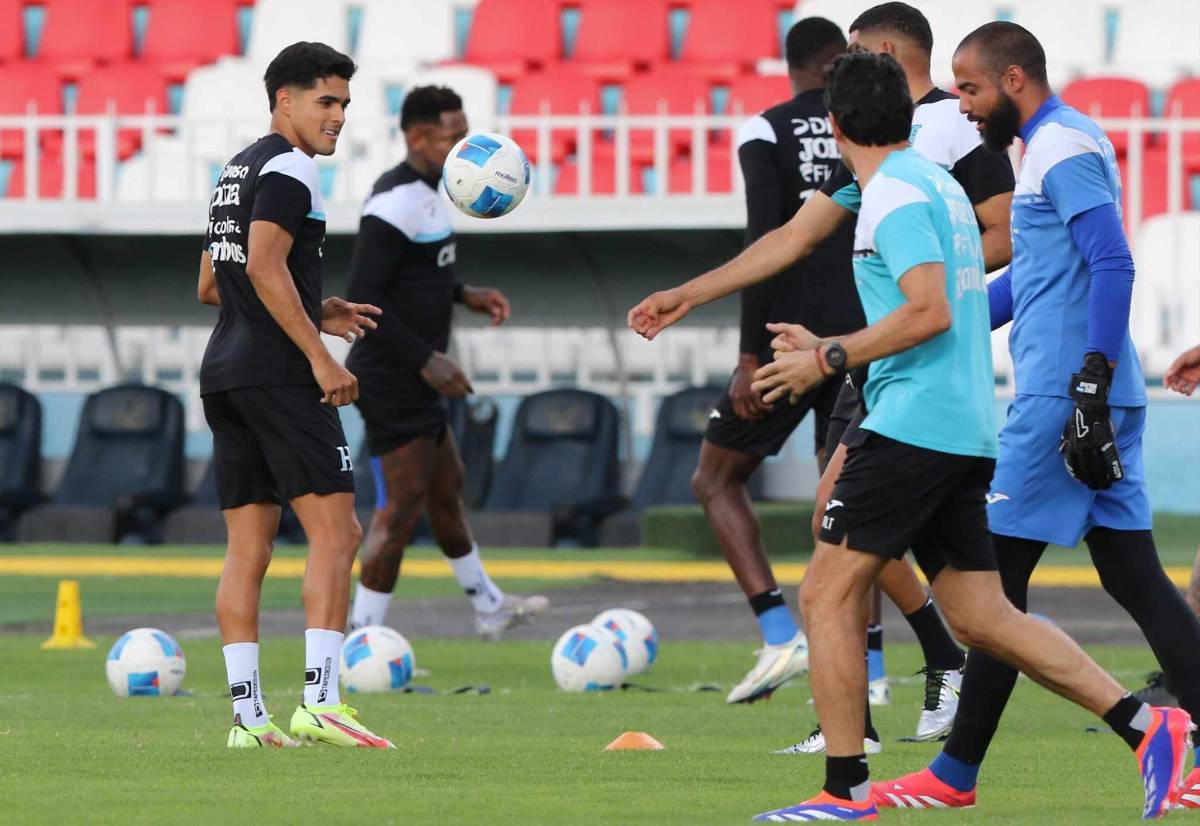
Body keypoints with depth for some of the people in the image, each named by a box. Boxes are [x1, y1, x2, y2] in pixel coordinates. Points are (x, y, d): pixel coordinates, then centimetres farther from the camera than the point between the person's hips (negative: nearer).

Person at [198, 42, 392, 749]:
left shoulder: (237, 172, 21)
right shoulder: (289, 169, -8)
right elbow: (264, 266, -20)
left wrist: (317, 314, 24)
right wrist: (320, 355, -19)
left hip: (223, 373, 9)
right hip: (278, 375, -9)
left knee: (249, 546, 7)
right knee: (336, 532, -9)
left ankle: (248, 716, 3)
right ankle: (320, 700, -18)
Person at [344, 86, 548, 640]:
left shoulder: (424, 192, 12)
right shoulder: (395, 204, -21)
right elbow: (361, 298, -25)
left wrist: (464, 295, 13)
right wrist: (426, 360, -24)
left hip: (413, 383, 11)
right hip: (391, 381, -11)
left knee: (446, 491, 22)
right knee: (402, 506, -8)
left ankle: (489, 606, 37)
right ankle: (361, 633, -5)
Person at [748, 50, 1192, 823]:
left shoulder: (894, 193, -10)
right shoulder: (939, 184, 19)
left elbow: (929, 312, -20)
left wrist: (830, 360, -12)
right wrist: (829, 351, 30)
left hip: (915, 425, -9)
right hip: (965, 432, 9)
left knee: (828, 593, -3)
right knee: (984, 619, 8)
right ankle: (1147, 725, -1)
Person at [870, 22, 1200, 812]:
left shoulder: (1064, 148, -11)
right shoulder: (1061, 144, 20)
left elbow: (1113, 265, -21)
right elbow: (1026, 278, 29)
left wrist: (1092, 382, -25)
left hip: (1062, 400, -10)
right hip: (1097, 404, 10)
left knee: (998, 578, -3)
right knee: (1134, 575, 7)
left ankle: (956, 775, 2)